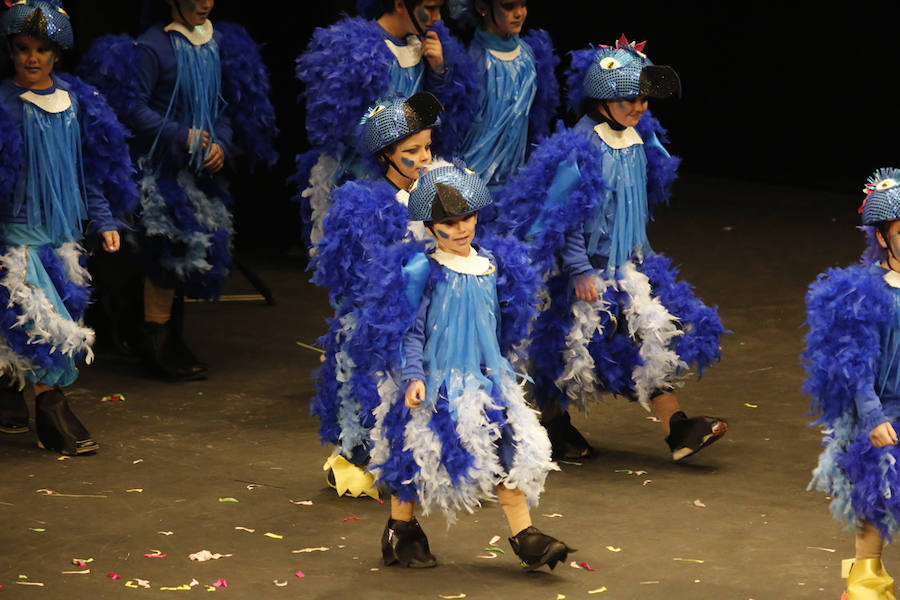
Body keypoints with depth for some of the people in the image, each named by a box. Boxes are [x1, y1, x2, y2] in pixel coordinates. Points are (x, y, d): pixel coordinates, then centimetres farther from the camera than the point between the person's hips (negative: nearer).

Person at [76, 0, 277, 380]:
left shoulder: (219, 45, 8)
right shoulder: (153, 47, -13)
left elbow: (228, 106, 13)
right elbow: (131, 107, -17)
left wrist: (221, 144, -5)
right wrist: (181, 136, -16)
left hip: (204, 165, 7)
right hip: (162, 162, -7)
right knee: (170, 247, -11)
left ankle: (171, 339, 20)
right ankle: (155, 341, -1)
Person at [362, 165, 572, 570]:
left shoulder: (491, 264, 5)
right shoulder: (423, 270, -12)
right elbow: (410, 330, -11)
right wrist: (414, 377, -19)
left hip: (487, 376, 5)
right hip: (438, 380, -5)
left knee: (508, 449, -3)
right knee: (417, 456, 5)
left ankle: (525, 537, -1)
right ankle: (400, 533, 23)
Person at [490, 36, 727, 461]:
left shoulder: (639, 141, 2)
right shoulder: (581, 150, -21)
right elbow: (563, 219, -19)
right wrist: (580, 270, -19)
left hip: (627, 263, 7)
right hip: (584, 270, -7)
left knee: (655, 331, -1)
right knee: (569, 345, 6)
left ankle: (676, 427, -1)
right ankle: (554, 425, 25)